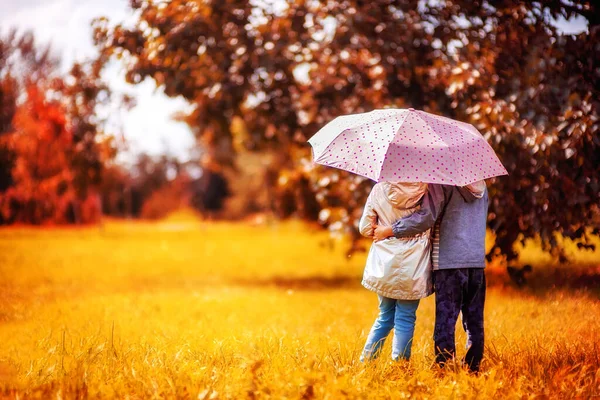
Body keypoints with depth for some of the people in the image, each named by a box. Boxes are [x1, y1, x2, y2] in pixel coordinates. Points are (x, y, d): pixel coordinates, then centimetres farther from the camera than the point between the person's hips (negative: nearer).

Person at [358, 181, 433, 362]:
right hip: (413, 265, -3)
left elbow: (365, 228, 2)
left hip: (384, 265, 3)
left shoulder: (379, 189, -2)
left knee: (385, 316, 18)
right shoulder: (425, 189, -8)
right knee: (405, 318, 5)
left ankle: (365, 360, 17)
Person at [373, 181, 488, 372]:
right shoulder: (480, 185, 14)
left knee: (445, 319, -3)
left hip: (449, 260, -6)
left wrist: (391, 230, -8)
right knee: (474, 320, 10)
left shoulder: (441, 182, -8)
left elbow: (427, 217, -15)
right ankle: (473, 367, 12)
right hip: (478, 260, 6)